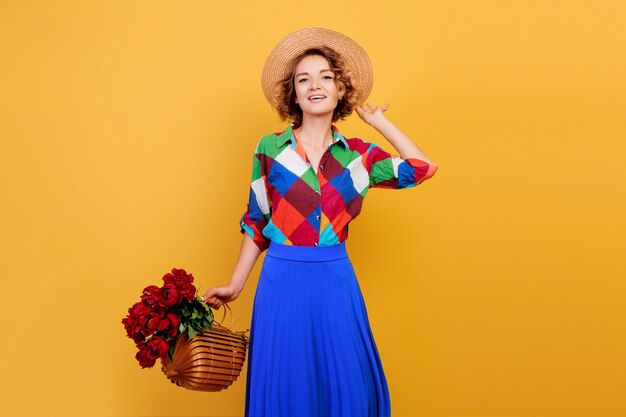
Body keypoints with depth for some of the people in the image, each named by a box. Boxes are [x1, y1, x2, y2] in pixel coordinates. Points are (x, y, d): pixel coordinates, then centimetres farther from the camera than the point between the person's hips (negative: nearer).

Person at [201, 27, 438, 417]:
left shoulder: (358, 154, 4)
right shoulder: (269, 148, 0)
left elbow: (422, 168, -1)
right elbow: (256, 223, 6)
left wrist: (377, 120, 7)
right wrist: (235, 285, 4)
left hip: (336, 281, 2)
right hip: (283, 281, -1)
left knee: (345, 385, 9)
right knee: (286, 385, 8)